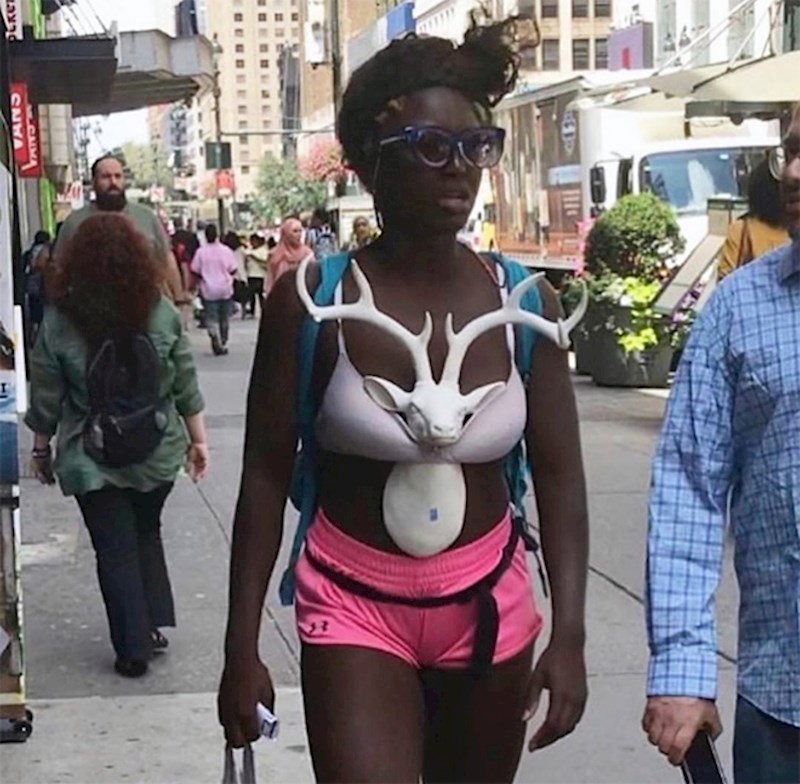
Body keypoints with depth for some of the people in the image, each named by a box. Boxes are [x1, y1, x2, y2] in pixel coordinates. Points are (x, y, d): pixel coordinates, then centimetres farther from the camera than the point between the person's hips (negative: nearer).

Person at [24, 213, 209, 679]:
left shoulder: (59, 321, -12)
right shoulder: (161, 312, -7)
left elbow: (46, 399, -5)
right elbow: (186, 386, -1)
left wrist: (42, 450, 9)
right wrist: (198, 440, 10)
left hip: (93, 459, -2)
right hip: (158, 451, 2)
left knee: (115, 549, 8)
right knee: (147, 534, 24)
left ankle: (134, 649, 12)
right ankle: (155, 623, 22)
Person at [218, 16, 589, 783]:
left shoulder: (524, 302, -5)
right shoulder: (312, 299, -12)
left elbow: (558, 475, 0)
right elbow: (265, 478, -6)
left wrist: (568, 633, -6)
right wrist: (241, 649, -6)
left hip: (489, 605, 3)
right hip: (354, 607, -3)